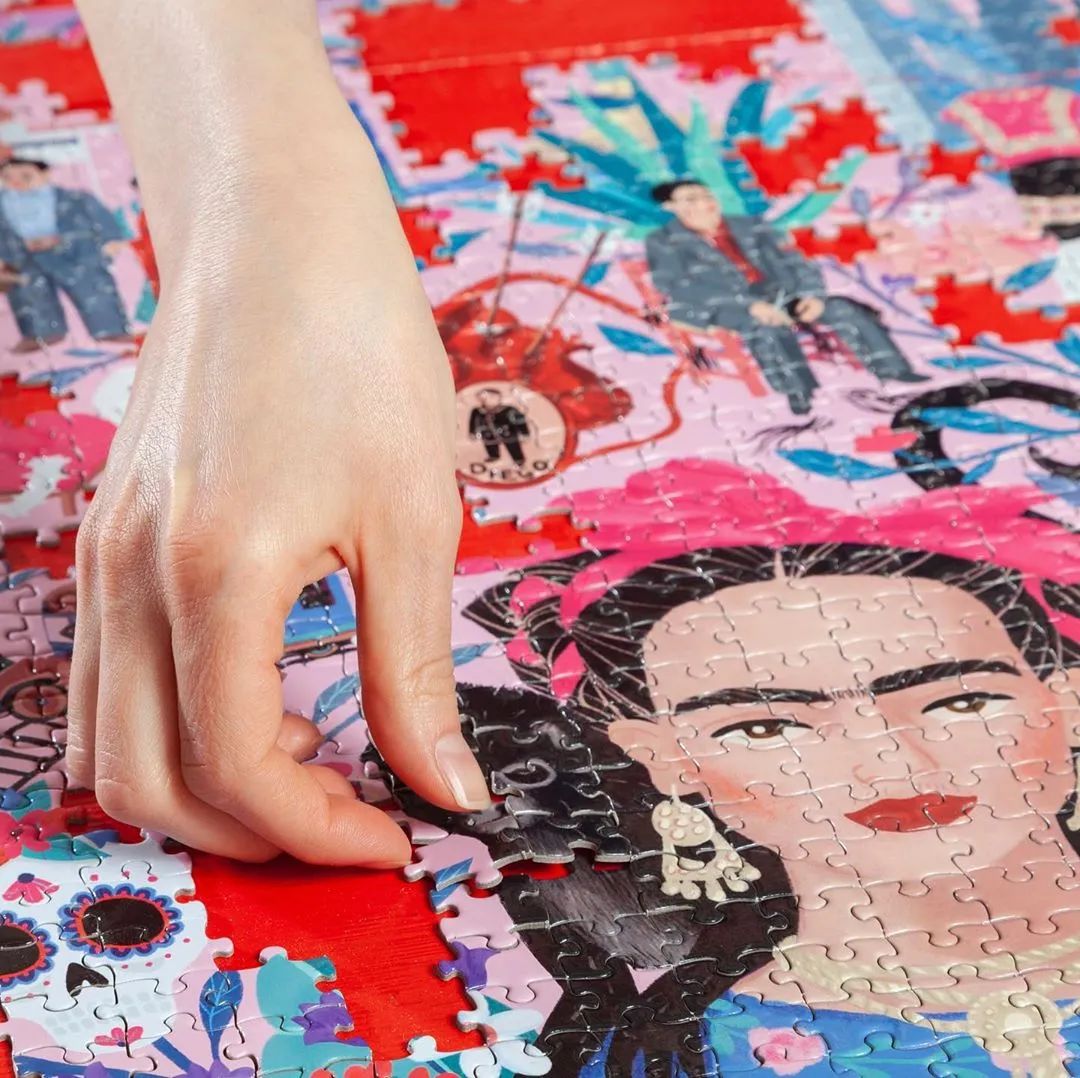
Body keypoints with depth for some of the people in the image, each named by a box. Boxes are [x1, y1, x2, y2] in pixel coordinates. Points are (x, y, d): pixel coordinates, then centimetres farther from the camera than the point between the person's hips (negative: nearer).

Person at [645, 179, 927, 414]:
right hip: (722, 308, -5)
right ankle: (803, 401, -47)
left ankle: (897, 377, -20)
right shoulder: (664, 242, 5)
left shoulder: (750, 227, 20)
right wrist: (750, 305, -21)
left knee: (843, 309, -17)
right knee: (767, 325, -38)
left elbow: (793, 262, 16)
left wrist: (812, 294, -8)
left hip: (780, 294, 5)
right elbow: (677, 286, -11)